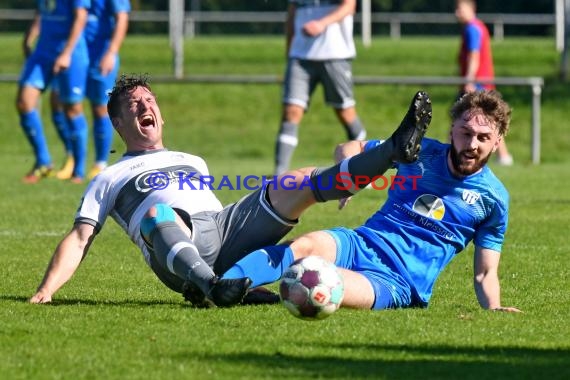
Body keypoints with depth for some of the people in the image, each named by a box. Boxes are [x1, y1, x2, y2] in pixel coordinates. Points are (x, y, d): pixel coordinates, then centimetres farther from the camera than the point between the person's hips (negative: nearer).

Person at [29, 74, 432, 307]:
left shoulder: (194, 162, 39)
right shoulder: (109, 180, 26)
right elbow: (79, 238, 15)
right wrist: (45, 292, -1)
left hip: (225, 227, 4)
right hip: (176, 247, -4)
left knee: (299, 182, -12)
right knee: (158, 209, -39)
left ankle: (397, 148, -23)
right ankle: (209, 285, -64)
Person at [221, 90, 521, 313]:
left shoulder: (493, 199, 6)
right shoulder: (421, 151, 11)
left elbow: (485, 274, 10)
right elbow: (350, 148, 22)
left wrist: (494, 307, -11)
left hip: (400, 283, -3)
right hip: (361, 245, 3)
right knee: (306, 245, -33)